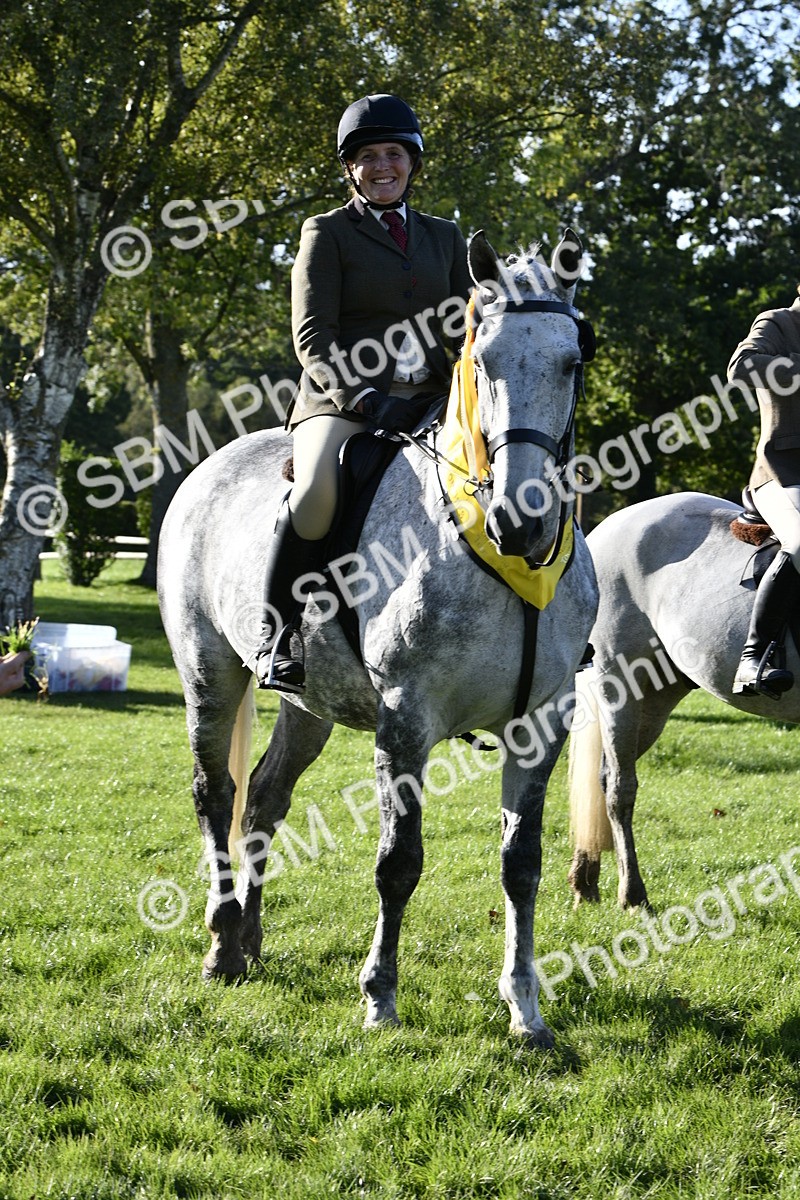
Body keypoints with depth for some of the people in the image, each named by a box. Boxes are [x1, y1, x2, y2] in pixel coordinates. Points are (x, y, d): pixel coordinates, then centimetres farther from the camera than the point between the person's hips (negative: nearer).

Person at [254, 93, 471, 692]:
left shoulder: (443, 236, 19)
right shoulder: (327, 233, 6)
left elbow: (467, 329, 18)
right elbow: (312, 337, -4)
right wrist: (365, 399, -19)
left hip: (431, 403, 5)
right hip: (343, 401, -4)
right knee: (317, 492, -35)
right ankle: (277, 636, -21)